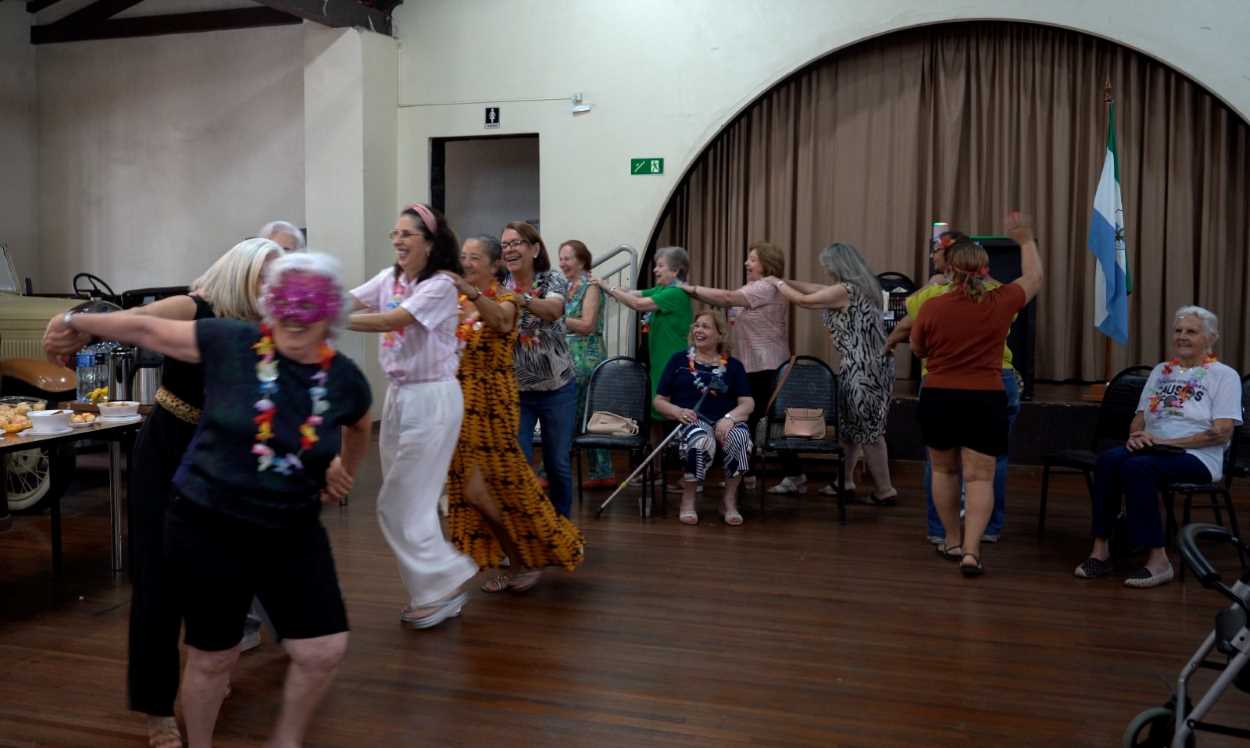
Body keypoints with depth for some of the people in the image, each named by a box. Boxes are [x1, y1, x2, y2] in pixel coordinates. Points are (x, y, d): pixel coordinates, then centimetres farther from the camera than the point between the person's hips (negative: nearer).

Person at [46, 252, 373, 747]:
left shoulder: (345, 380, -5)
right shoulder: (230, 344, -14)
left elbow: (359, 427, 18)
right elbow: (146, 329, -2)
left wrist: (345, 472, 27)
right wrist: (76, 322, 8)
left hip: (292, 533, 3)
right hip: (207, 527, -3)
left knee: (325, 651, 3)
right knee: (212, 657, 10)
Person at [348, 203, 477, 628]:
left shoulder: (441, 285, -15)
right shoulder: (389, 278, 9)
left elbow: (388, 321, -26)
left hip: (431, 398, -8)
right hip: (398, 396, 8)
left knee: (401, 505, -5)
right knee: (406, 503, 12)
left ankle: (440, 588, 9)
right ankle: (438, 589, 23)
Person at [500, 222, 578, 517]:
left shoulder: (553, 280, -9)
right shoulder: (498, 287, -1)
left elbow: (553, 310, -31)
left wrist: (521, 299, -50)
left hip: (557, 389, -1)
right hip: (515, 390, 1)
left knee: (558, 464, 9)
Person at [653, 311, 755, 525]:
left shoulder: (733, 365, 16)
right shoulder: (679, 360, 15)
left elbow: (748, 403, 4)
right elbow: (659, 401, 13)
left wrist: (730, 417, -18)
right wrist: (678, 411, -10)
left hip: (724, 421, 2)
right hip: (691, 420, -1)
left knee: (740, 437, -35)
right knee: (702, 441, -38)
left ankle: (729, 500, -14)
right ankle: (687, 501, -15)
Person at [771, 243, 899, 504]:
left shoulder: (845, 290, -15)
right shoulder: (861, 286, 14)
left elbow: (803, 300, -6)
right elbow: (815, 289, 23)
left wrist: (778, 283, 10)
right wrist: (784, 280, 24)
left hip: (862, 368, -10)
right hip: (872, 364, 10)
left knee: (867, 430, -1)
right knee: (848, 425, 17)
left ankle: (885, 491, 6)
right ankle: (845, 481, 26)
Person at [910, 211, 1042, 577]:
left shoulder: (931, 307, -9)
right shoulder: (1000, 303, -6)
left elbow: (917, 349, 9)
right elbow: (1034, 278, 15)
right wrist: (1026, 240, 25)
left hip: (938, 399, 1)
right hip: (985, 401, 0)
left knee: (944, 471, 19)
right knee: (979, 478, 1)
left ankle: (952, 541, 29)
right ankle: (971, 550, -12)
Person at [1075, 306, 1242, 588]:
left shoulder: (1223, 375, 5)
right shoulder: (1161, 371, 23)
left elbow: (1222, 432, -7)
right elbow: (1140, 418, 20)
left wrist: (1167, 441, -15)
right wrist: (1136, 436, -6)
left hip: (1196, 457, -5)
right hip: (1151, 449, 5)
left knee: (1137, 467, -36)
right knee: (1109, 459, -30)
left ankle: (1158, 559, -31)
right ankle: (1101, 549, -30)